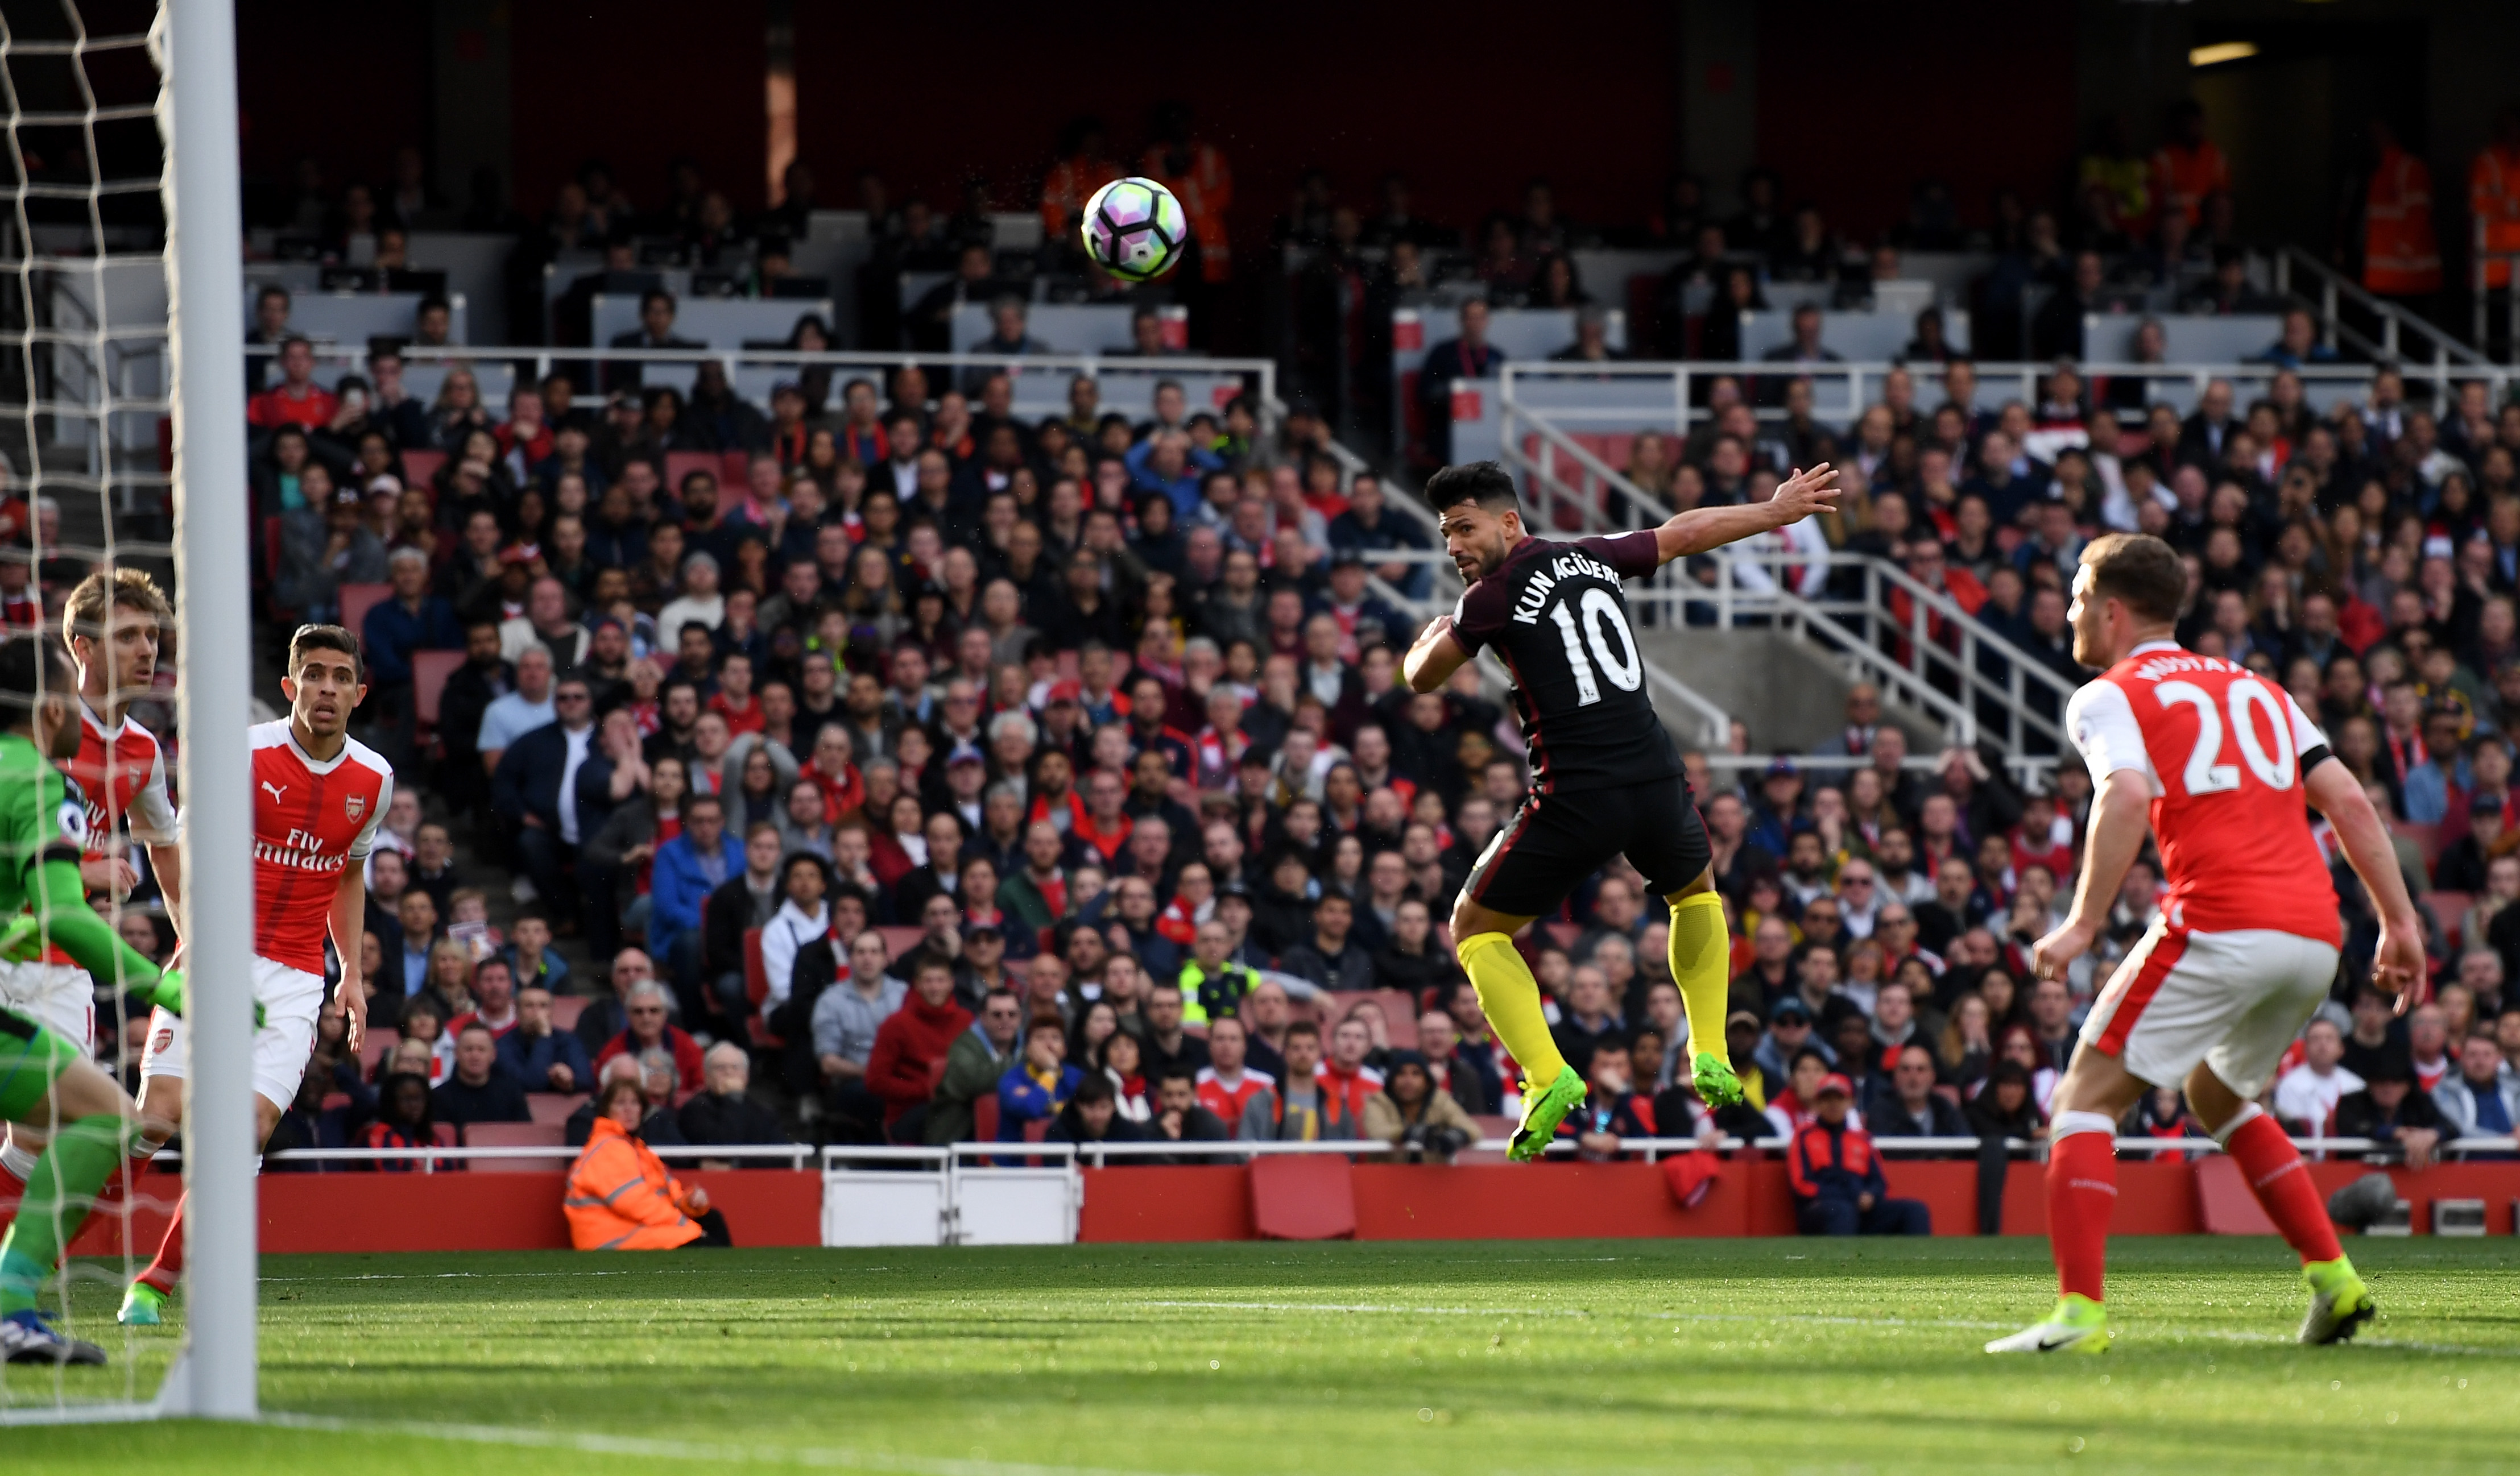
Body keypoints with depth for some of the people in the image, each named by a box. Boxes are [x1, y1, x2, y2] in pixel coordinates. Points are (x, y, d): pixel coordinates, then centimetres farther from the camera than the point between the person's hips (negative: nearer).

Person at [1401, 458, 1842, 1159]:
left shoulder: (1493, 598, -4)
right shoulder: (1592, 558, 11)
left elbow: (1421, 677, 9)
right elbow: (1686, 532, 27)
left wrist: (1434, 632, 31)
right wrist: (1776, 510, 42)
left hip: (1575, 799, -5)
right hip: (1657, 779, 5)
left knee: (1477, 929, 12)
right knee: (1697, 891, 37)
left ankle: (1548, 1075, -7)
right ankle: (1711, 1059, 28)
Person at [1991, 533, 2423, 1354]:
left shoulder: (2110, 698, 6)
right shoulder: (2254, 689, 25)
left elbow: (2127, 796, -15)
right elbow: (2349, 802, 18)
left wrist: (2084, 924, -16)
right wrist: (2399, 923, 18)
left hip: (2220, 930, -7)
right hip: (2316, 933, 7)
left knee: (2087, 1098, 0)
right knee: (2218, 1096, 29)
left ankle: (2079, 1310, -14)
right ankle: (2334, 1279, 19)